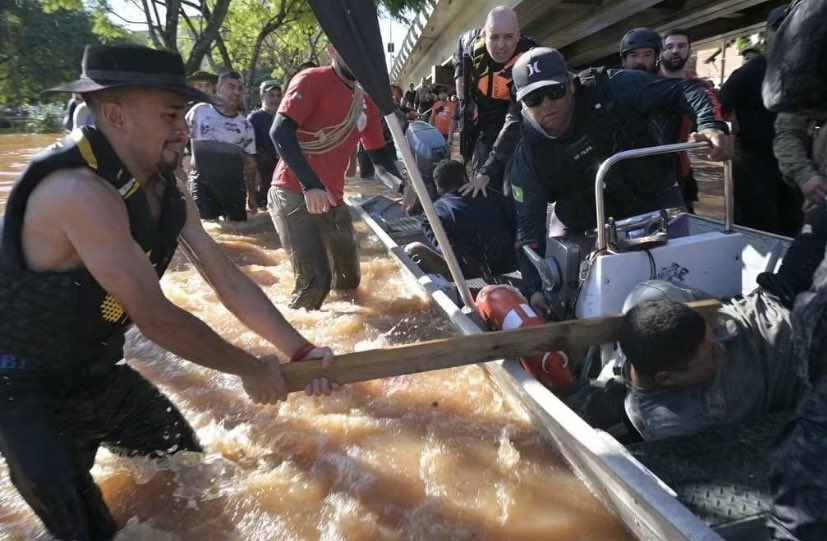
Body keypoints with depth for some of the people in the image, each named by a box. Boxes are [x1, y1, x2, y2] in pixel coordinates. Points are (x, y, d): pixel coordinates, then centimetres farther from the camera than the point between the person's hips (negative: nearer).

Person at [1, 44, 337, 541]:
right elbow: (156, 318, -33)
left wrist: (301, 351, -9)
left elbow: (228, 279, -4)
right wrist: (250, 369, -20)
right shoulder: (78, 191, -34)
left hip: (98, 370, 8)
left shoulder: (167, 191, -4)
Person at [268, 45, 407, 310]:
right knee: (315, 281, -17)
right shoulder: (311, 80, -6)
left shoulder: (366, 105, 13)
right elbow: (280, 132, -17)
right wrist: (310, 186, -29)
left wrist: (400, 184, -9)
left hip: (333, 201, 8)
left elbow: (379, 157, 14)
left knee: (349, 281, 14)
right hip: (294, 195, -8)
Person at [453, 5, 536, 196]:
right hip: (484, 128, 4)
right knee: (487, 190, 0)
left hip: (521, 131, -3)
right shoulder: (472, 41, -18)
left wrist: (486, 172, -44)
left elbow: (516, 122, -37)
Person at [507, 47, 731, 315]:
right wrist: (535, 289, -30)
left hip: (653, 200, 0)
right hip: (584, 221, 1)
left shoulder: (609, 89, -23)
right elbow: (529, 226, -19)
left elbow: (683, 90, -19)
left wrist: (711, 124, -40)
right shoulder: (527, 157, -18)